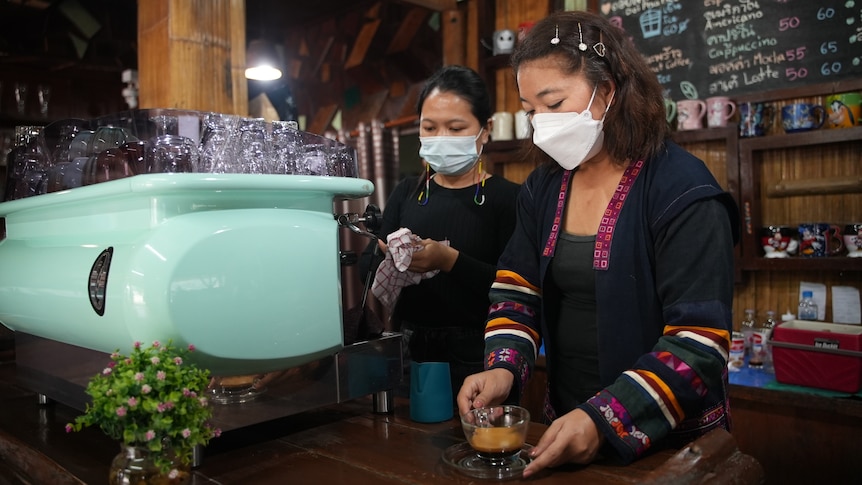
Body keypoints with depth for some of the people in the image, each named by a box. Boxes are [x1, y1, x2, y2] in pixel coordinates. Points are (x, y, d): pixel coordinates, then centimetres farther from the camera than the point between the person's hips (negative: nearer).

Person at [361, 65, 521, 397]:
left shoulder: (507, 198, -7)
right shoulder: (406, 193, 7)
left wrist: (450, 260, -26)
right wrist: (383, 257, -19)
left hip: (474, 356, -4)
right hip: (408, 348, 4)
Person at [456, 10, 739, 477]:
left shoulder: (683, 192, -18)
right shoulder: (542, 189, 1)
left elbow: (698, 345, -21)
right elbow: (516, 292, 1)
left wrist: (603, 421, -30)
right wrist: (502, 368, -16)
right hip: (563, 422, 5)